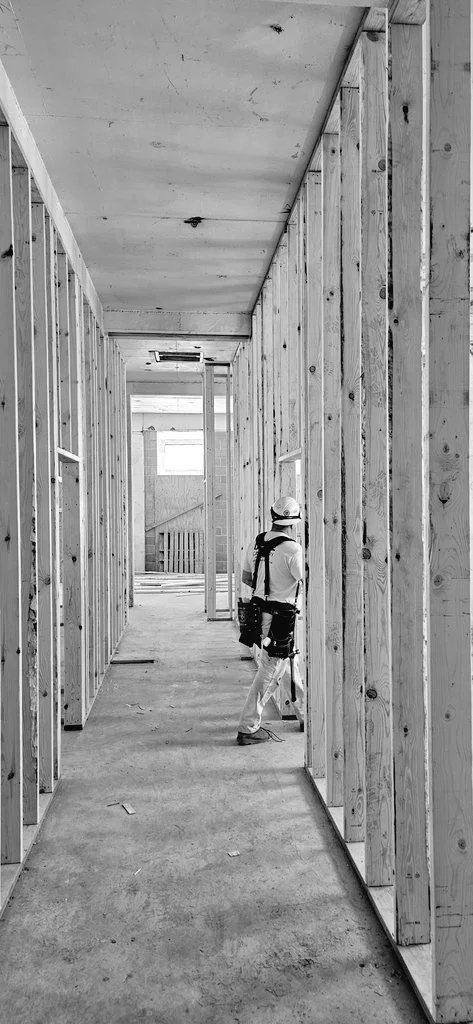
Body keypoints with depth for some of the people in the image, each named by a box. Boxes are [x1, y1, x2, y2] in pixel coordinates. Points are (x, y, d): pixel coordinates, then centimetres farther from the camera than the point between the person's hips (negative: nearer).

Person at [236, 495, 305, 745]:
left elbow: (246, 577, 13)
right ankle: (248, 728, 5)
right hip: (280, 618, -8)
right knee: (270, 672, 0)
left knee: (290, 662, 23)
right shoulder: (292, 549, -19)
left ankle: (307, 711, 39)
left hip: (260, 610, 8)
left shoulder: (256, 543, 3)